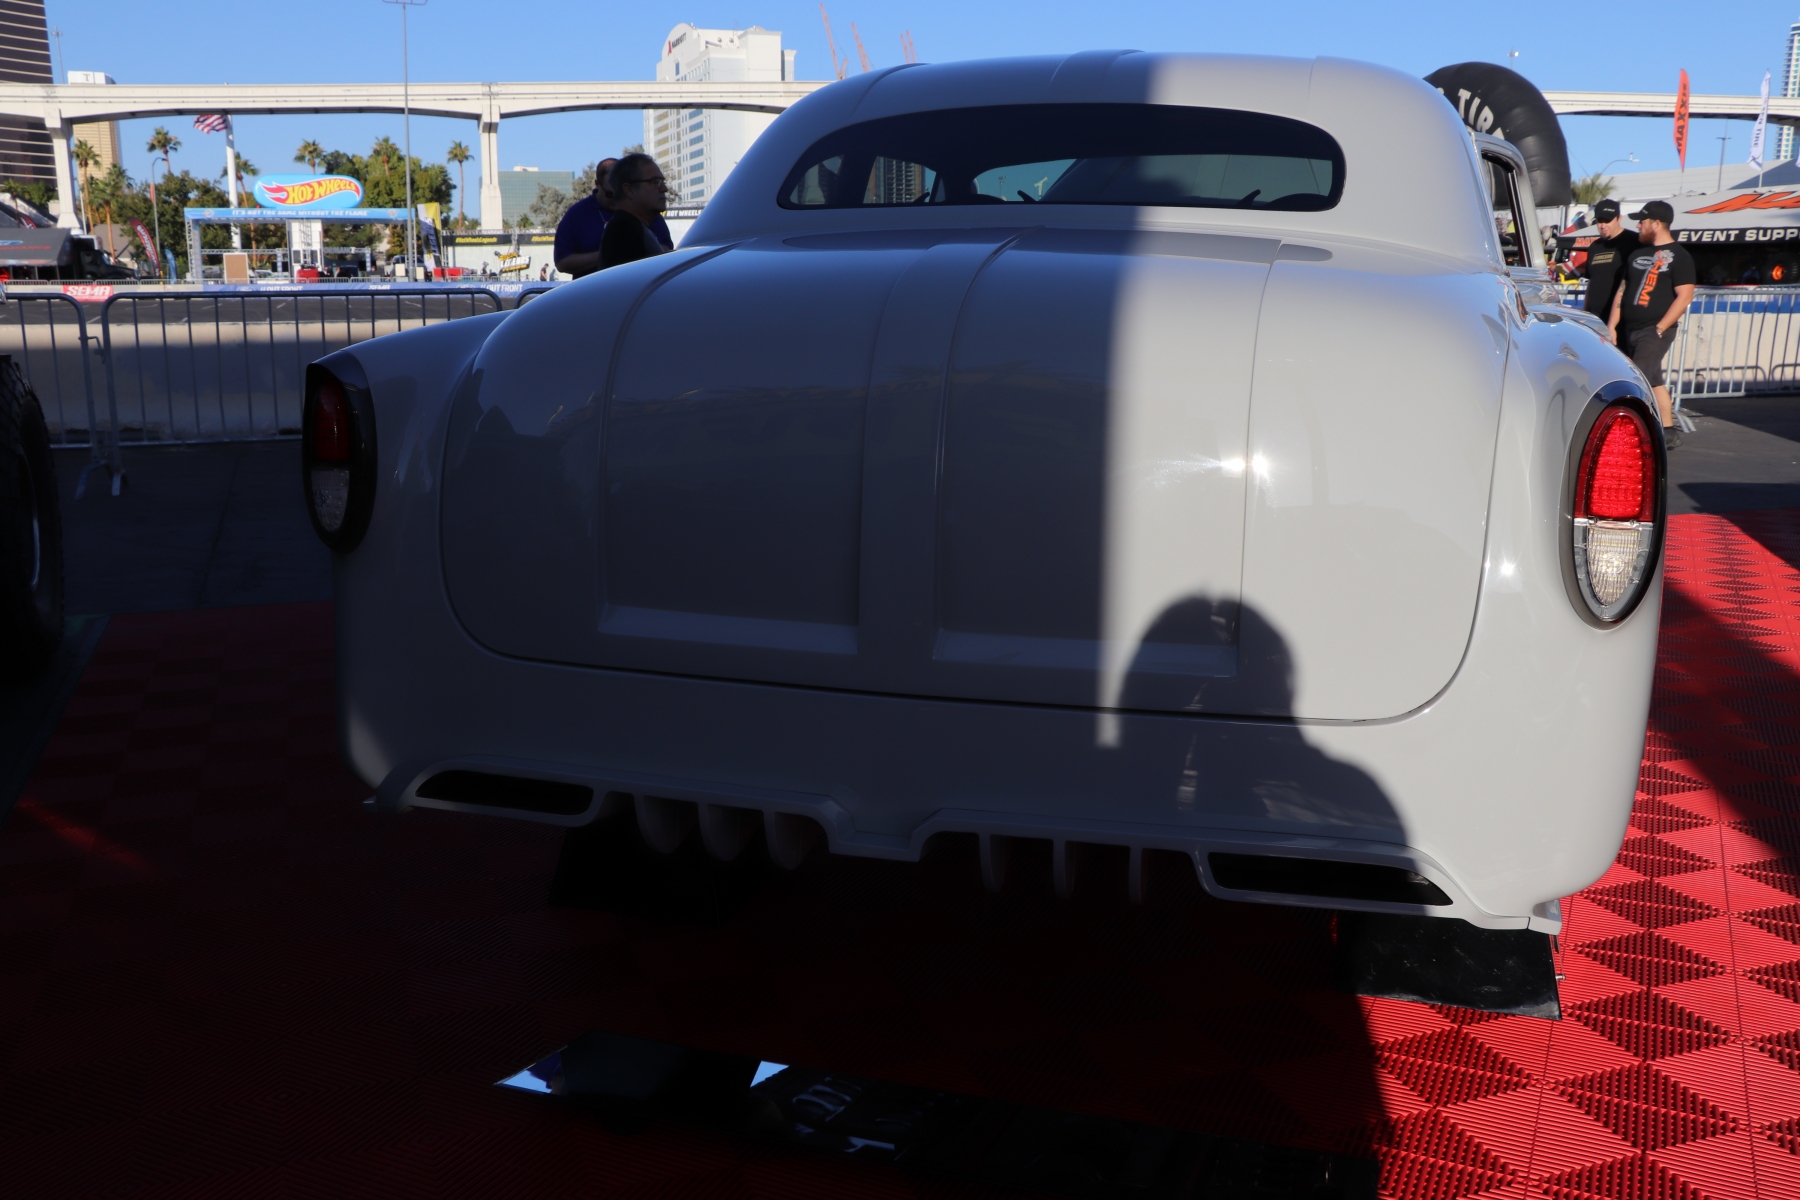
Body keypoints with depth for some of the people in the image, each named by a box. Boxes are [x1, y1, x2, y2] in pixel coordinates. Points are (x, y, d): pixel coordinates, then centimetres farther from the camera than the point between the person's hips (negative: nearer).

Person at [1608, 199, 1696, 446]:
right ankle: (1669, 432, 17)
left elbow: (1684, 296, -12)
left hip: (1655, 331, -7)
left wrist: (1660, 328, -17)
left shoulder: (1678, 256, -5)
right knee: (1653, 382, 10)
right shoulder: (1637, 254, 16)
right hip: (1629, 331, 7)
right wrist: (1612, 326, 8)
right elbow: (1623, 290, 17)